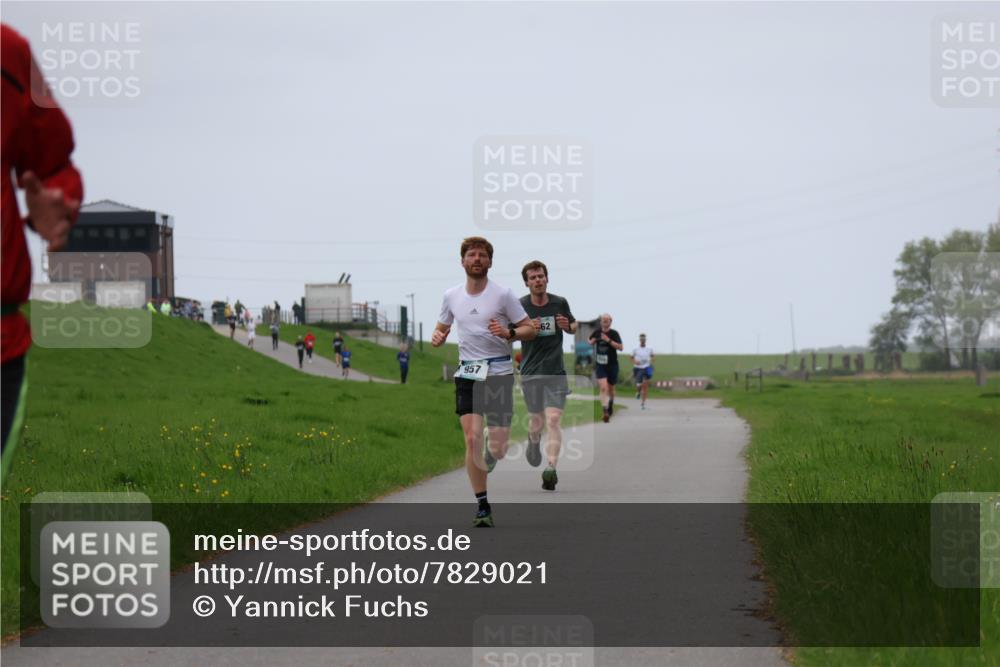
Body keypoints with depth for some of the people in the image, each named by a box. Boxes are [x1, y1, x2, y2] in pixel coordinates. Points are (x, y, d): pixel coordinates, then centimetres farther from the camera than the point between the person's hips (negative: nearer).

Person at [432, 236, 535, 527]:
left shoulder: (503, 294, -4)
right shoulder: (452, 296, 6)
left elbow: (529, 329, 0)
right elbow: (441, 329, 20)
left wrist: (508, 333, -20)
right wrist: (437, 338, -4)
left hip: (499, 372, -2)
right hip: (467, 373, 2)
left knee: (498, 447, -5)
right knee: (472, 438, -11)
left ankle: (492, 450, 35)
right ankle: (482, 506, -3)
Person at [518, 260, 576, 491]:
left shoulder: (560, 303, 3)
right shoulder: (520, 306, -2)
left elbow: (574, 326, 20)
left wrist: (568, 326, -5)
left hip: (556, 372, 0)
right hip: (531, 373, 0)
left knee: (553, 419, -14)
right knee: (537, 419, 8)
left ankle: (551, 469, -21)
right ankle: (534, 442, 45)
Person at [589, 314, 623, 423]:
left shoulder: (614, 333, -8)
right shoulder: (597, 333, 2)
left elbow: (621, 347, -20)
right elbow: (589, 343, 22)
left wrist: (608, 340, -28)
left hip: (612, 365, 0)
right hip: (600, 365, 0)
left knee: (611, 389, 15)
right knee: (603, 388, -17)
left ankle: (611, 404, 45)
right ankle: (605, 412, -22)